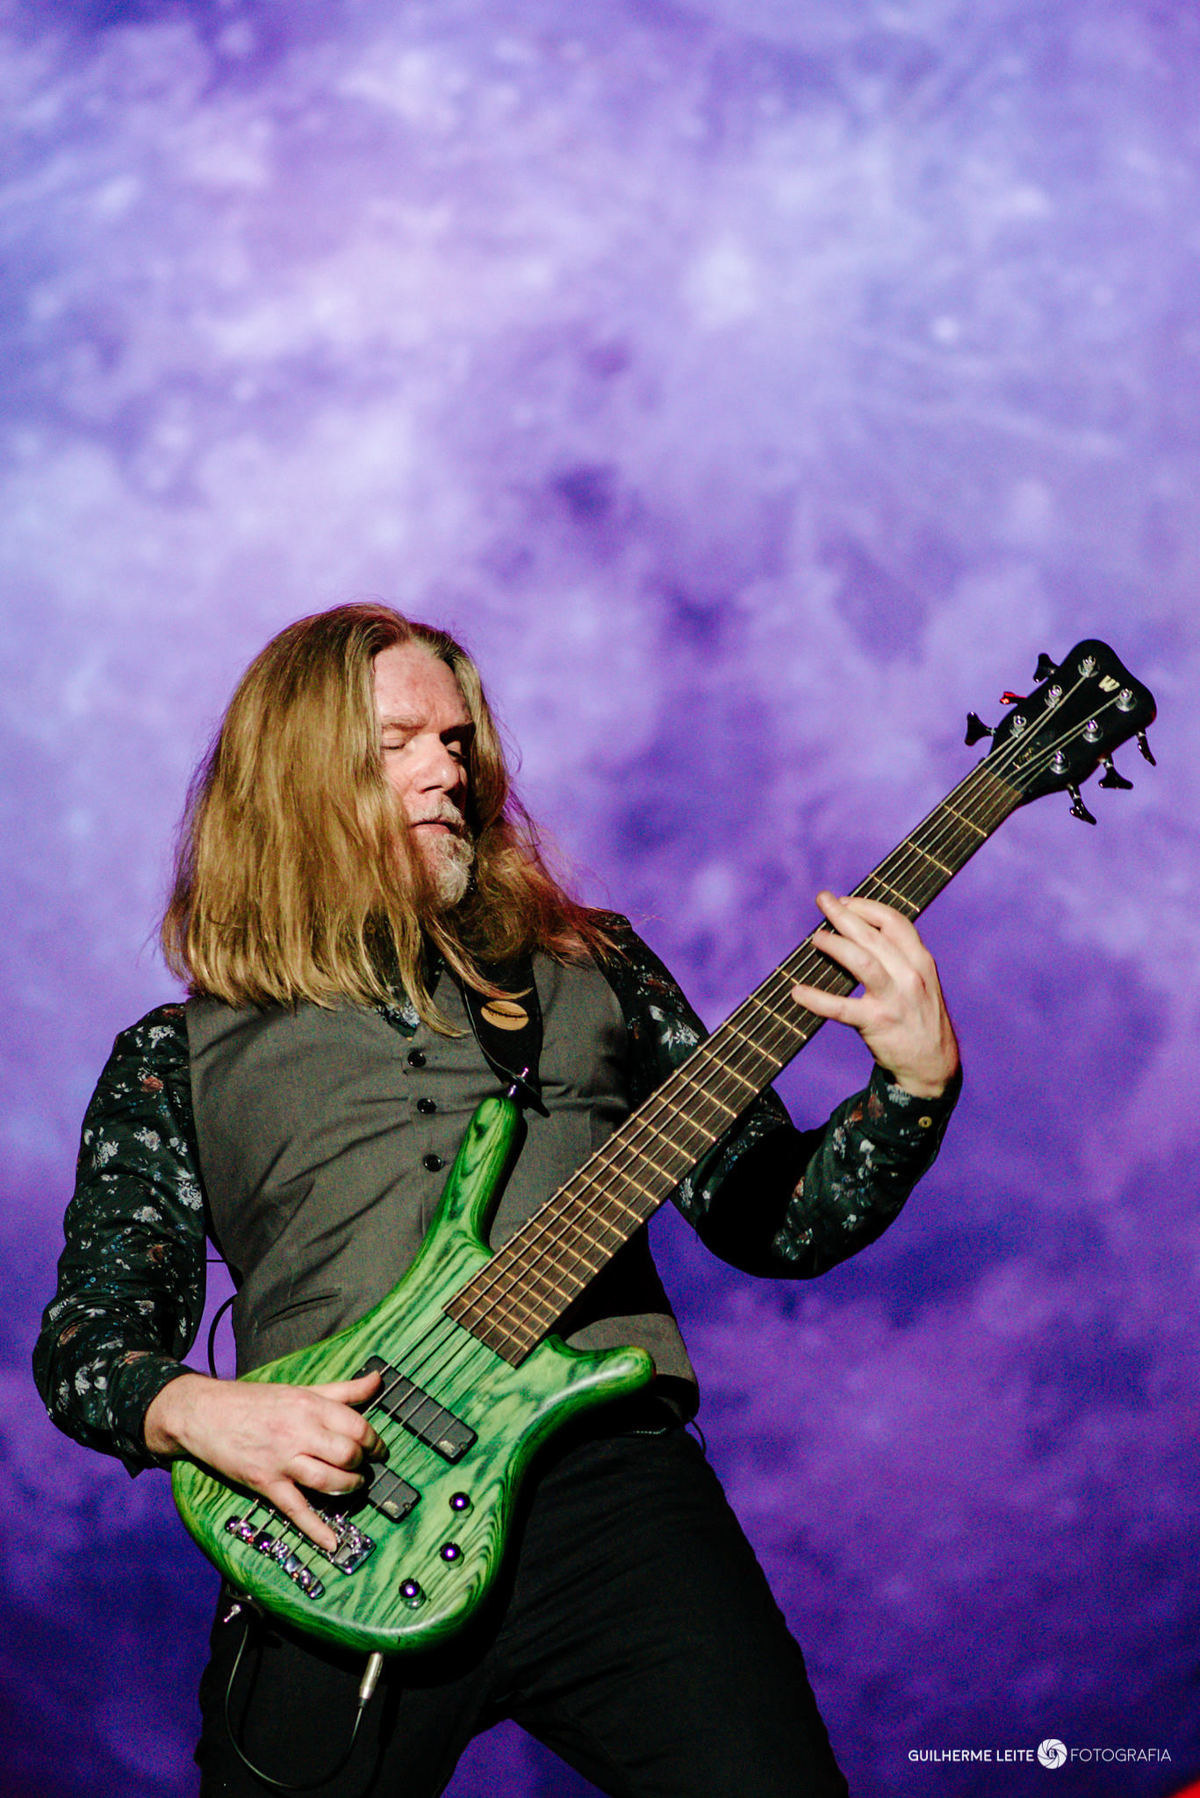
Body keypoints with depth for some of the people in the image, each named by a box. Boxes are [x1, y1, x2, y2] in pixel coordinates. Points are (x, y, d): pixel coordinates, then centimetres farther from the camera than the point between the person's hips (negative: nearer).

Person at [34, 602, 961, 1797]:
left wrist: (918, 1083, -1)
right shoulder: (179, 1057, 14)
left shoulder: (588, 969, 18)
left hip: (608, 1468, 0)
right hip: (338, 1524, 0)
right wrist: (197, 1413, -10)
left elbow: (775, 1221, 15)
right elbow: (83, 1340, 11)